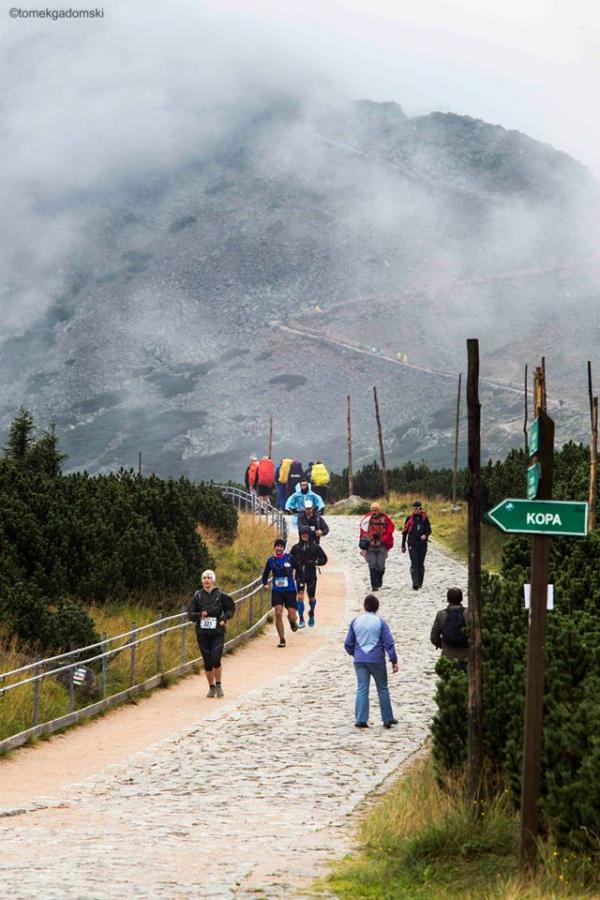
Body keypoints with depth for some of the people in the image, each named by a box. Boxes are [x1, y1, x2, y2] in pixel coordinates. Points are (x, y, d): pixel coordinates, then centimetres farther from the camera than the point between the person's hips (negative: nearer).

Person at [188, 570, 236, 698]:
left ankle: (218, 685, 6)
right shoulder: (197, 596, 3)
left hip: (217, 632, -2)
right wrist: (199, 615, -16)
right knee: (207, 662, 4)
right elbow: (190, 614, 4)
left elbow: (231, 608, 13)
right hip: (202, 633, 2)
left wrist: (224, 618, -3)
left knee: (216, 659, -14)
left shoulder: (220, 595, 0)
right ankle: (211, 687, 20)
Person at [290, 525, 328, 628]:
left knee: (311, 597, 11)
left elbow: (324, 559, 2)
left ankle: (311, 613, 42)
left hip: (311, 576, 0)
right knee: (300, 596, -14)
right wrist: (295, 564, -7)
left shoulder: (315, 547, -2)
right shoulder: (296, 547, 2)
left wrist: (314, 562, -14)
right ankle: (301, 620, -12)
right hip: (300, 575, 0)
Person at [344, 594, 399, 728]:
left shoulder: (355, 622, 3)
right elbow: (389, 643, -8)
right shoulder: (380, 622, -6)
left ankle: (361, 720, -4)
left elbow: (348, 644, 9)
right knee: (382, 689, 10)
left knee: (362, 689, 3)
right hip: (377, 660, -2)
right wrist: (394, 661, -2)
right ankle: (388, 719, 15)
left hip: (360, 660, 2)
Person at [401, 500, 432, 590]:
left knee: (421, 564, 8)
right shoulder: (409, 518, 2)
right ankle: (415, 583, -22)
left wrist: (425, 535, -14)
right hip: (412, 544, -2)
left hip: (422, 544, 2)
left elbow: (429, 530, 10)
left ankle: (420, 582, 20)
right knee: (414, 563, -13)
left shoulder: (424, 518, 4)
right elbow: (405, 532, 8)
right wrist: (403, 545, 9)